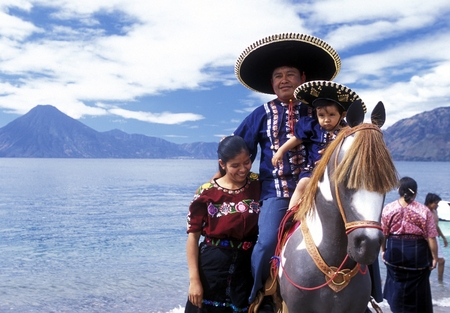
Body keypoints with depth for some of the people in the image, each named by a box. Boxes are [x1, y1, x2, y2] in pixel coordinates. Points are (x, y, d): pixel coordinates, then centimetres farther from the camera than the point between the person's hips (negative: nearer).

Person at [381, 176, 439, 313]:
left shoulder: (388, 208, -7)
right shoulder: (424, 211, -11)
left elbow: (383, 233, 0)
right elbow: (431, 238, -9)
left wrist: (383, 250, 15)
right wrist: (434, 257, 2)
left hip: (395, 251, 2)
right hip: (418, 252, -1)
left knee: (396, 283, 21)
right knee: (417, 289, 14)